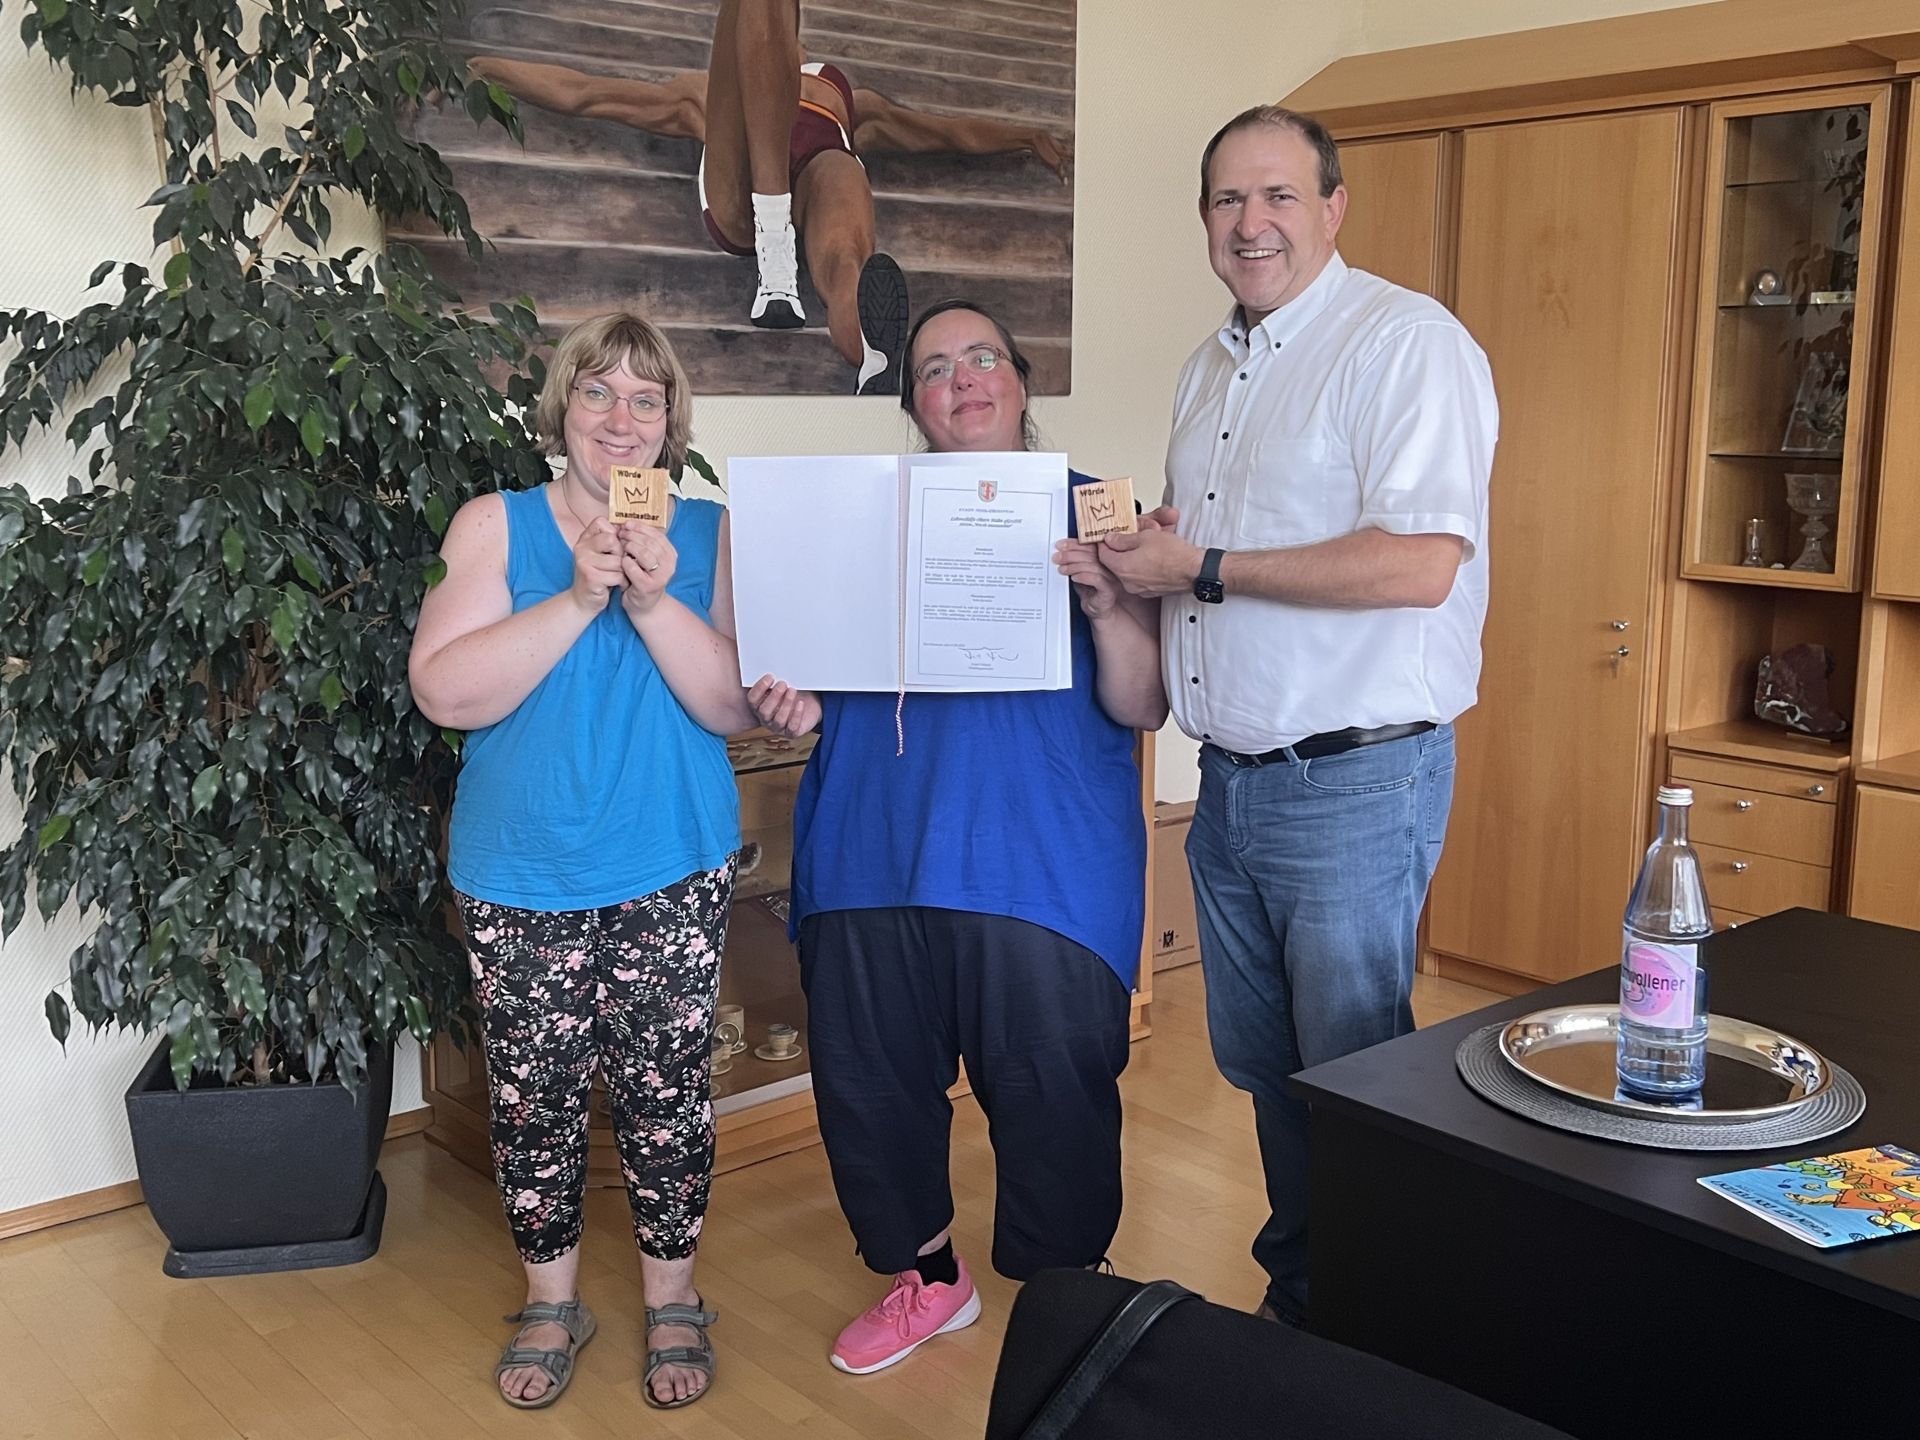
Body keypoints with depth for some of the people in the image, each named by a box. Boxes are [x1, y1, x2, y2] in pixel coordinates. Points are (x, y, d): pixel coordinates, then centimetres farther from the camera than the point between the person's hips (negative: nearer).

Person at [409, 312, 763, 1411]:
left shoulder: (710, 534, 2)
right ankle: (552, 1299, 30)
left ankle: (673, 1295, 27)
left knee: (665, 1090, 5)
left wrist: (656, 603, -21)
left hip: (673, 873, 0)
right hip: (521, 873, 0)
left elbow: (737, 706, -7)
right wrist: (577, 600, -21)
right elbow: (444, 692, -12)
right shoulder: (496, 525, 0)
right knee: (534, 1095, 8)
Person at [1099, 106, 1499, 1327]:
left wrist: (1202, 567, -18)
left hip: (1353, 780, -8)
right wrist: (1135, 557, 1)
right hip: (1231, 775, 8)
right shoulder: (1211, 368, 15)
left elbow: (1423, 562, -24)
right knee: (1259, 1064, 18)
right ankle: (1293, 1294, 35)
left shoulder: (1406, 340, -12)